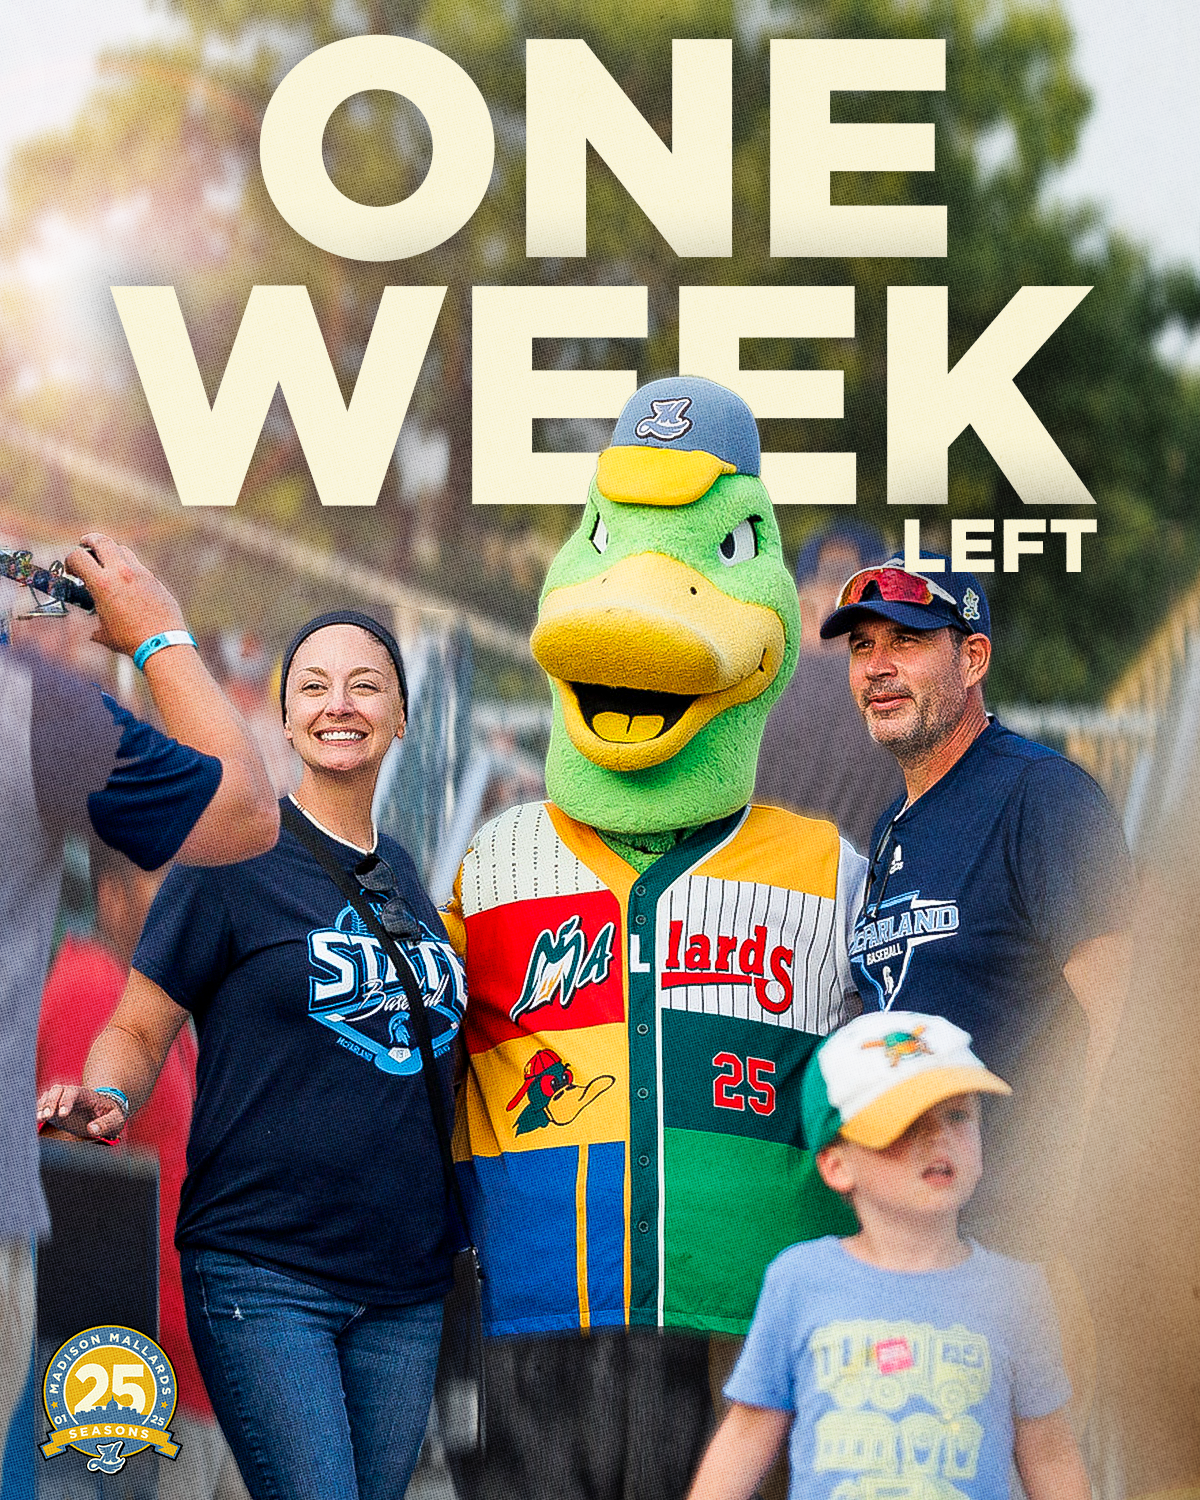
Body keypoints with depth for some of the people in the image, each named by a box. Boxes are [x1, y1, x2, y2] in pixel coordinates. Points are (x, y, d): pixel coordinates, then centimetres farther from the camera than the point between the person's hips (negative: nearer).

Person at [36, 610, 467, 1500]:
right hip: (262, 1272, -6)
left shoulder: (408, 878, 14)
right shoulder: (233, 859, -3)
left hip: (405, 1283, 6)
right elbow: (138, 1031, -2)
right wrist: (105, 1101, -21)